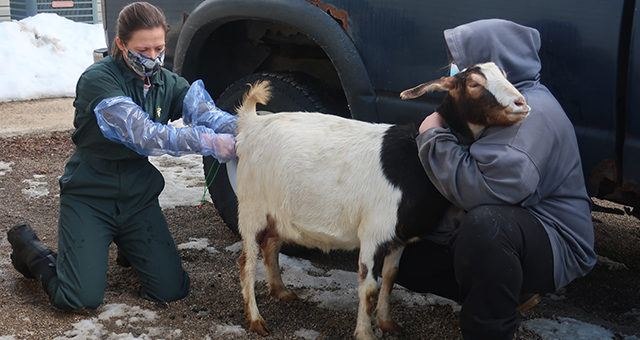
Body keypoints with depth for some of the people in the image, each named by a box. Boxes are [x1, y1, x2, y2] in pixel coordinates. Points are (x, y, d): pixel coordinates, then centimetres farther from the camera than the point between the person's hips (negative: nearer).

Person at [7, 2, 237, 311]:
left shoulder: (168, 83, 0)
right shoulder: (98, 80, -19)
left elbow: (205, 112, -18)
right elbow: (143, 135, -31)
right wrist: (208, 142, -41)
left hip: (139, 195, 5)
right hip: (90, 194, -5)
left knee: (171, 291, -4)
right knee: (82, 298, -14)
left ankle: (128, 243, 29)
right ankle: (29, 246, 17)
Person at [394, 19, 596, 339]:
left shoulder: (532, 113, -24)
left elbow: (485, 191, -37)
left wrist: (434, 136, -23)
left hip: (554, 246, -10)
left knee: (484, 223, -42)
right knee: (405, 258, 6)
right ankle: (499, 298, 13)